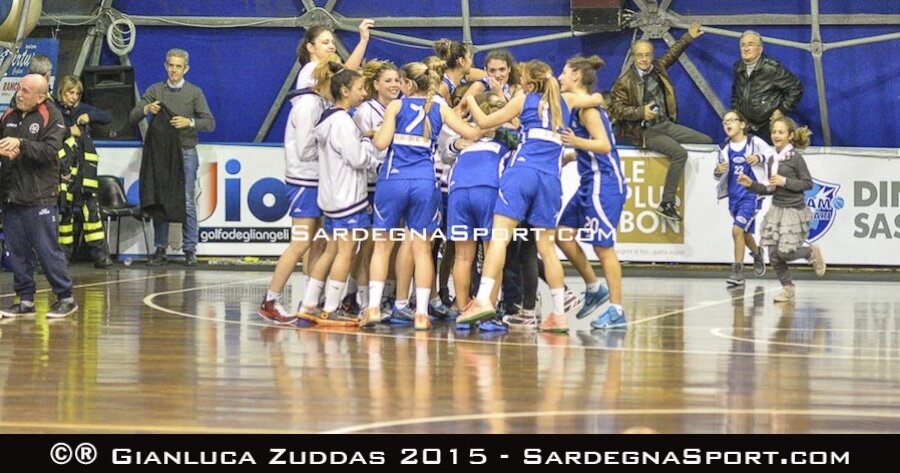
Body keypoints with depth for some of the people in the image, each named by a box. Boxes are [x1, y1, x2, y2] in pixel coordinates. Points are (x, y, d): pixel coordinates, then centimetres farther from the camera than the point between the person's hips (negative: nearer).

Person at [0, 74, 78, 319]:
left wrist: (20, 144, -25)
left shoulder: (51, 117, -6)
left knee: (47, 250, -3)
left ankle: (65, 298, 6)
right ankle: (25, 300, 16)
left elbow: (50, 150, -18)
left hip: (39, 198, -6)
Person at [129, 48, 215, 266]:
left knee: (187, 202, -5)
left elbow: (210, 123, -2)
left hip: (186, 152, -2)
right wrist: (146, 109, -16)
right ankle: (160, 248, 9)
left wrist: (190, 122, -20)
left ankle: (190, 250, 0)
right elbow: (133, 116, 5)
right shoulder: (155, 90, 9)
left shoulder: (194, 92, 4)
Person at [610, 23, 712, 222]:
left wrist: (689, 37, 27)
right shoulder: (625, 82, -12)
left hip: (666, 124, 8)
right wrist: (642, 112, -24)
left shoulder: (657, 68, 6)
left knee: (707, 142, 3)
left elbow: (672, 54, 26)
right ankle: (666, 204, -27)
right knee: (680, 153, -29)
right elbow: (617, 110, -13)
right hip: (645, 132, -8)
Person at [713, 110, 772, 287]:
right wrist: (718, 171, -9)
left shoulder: (755, 142, -7)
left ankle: (738, 272, -14)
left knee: (737, 229, -20)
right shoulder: (724, 149, 6)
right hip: (734, 196, 6)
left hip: (751, 194, -6)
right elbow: (718, 174, 15)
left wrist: (759, 158, -23)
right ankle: (757, 254, 50)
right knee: (744, 233, 19)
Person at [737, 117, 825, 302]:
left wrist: (785, 181, -18)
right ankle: (788, 288, 17)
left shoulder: (795, 158, -10)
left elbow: (808, 183, -11)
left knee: (784, 252, -11)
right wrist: (751, 185, 4)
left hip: (793, 210, -7)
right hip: (776, 209, 7)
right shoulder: (772, 160, 10)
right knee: (774, 254, 1)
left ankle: (812, 252, 18)